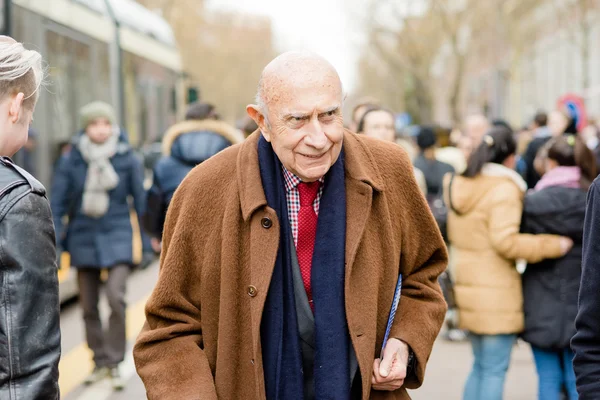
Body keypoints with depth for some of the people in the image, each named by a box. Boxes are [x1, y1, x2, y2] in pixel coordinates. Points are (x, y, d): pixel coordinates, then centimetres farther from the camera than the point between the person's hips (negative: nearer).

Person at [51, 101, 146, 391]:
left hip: (117, 237, -2)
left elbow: (140, 200, 3)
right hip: (83, 239, 2)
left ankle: (115, 362, -6)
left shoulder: (127, 160, -3)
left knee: (116, 296, -18)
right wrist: (53, 244, -4)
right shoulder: (70, 162, -2)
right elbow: (58, 204, 1)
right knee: (88, 307, 9)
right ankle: (100, 362, 24)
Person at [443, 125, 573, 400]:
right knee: (495, 369, -1)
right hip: (496, 290, -8)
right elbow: (505, 241, -22)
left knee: (480, 365, 18)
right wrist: (554, 245, -16)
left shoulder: (459, 186, 12)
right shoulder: (504, 190, -14)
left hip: (468, 284, 8)